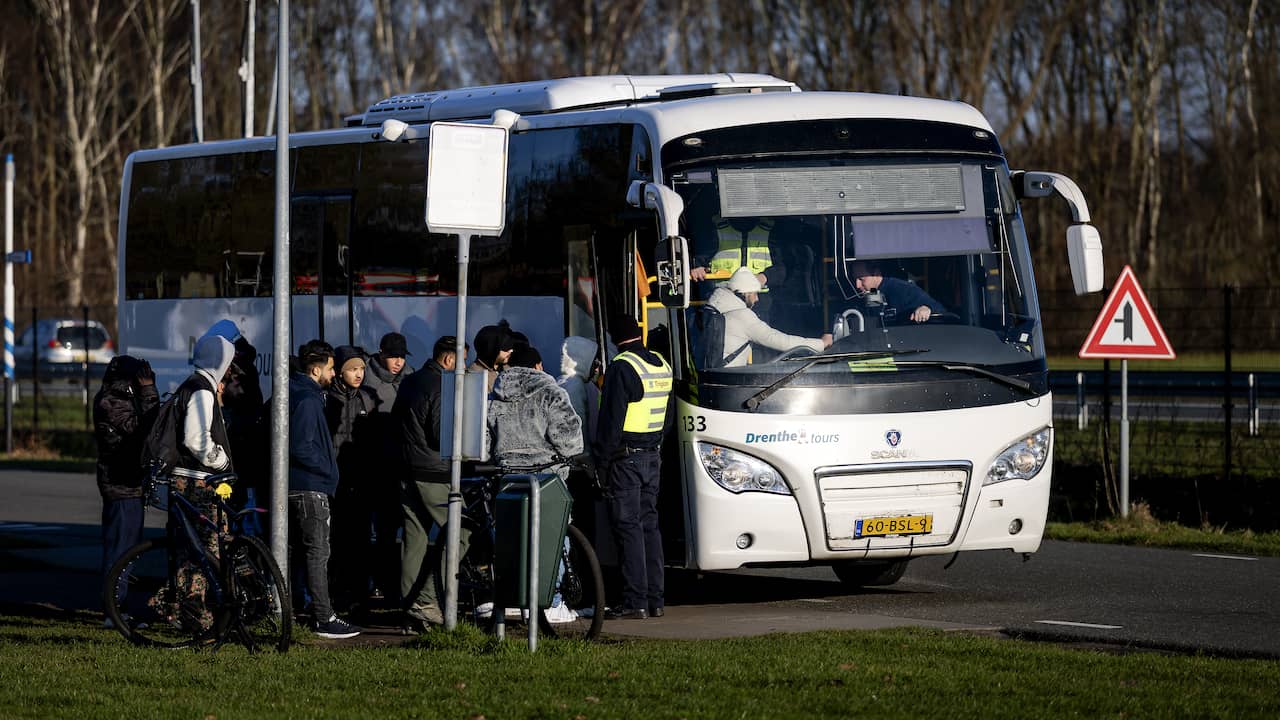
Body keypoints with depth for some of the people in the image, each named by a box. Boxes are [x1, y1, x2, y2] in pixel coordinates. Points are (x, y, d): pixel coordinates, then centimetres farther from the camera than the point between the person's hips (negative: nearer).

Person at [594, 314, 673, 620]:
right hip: (653, 456, 8)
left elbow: (612, 419, -17)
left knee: (628, 528, -5)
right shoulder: (662, 366, 11)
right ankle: (655, 600, 13)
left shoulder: (622, 368, -15)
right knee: (649, 524, 13)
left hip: (625, 457, -8)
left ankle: (635, 601, -7)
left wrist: (601, 457, -10)